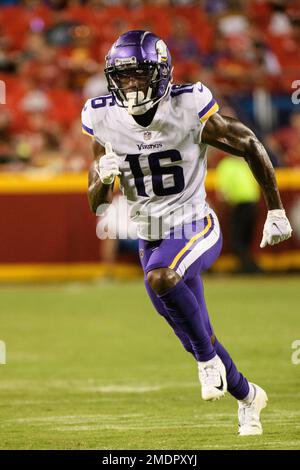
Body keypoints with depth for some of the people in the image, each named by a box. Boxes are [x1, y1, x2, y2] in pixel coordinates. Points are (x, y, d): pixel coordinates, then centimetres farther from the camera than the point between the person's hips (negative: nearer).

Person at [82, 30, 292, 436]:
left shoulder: (190, 110, -19)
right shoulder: (105, 121, -8)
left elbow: (251, 148, -4)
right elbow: (97, 205, 0)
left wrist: (276, 212, 0)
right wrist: (103, 178, -23)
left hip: (194, 228, -5)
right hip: (150, 235, 5)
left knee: (160, 277, -36)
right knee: (196, 337, 13)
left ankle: (208, 359, -13)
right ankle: (247, 396, 39)